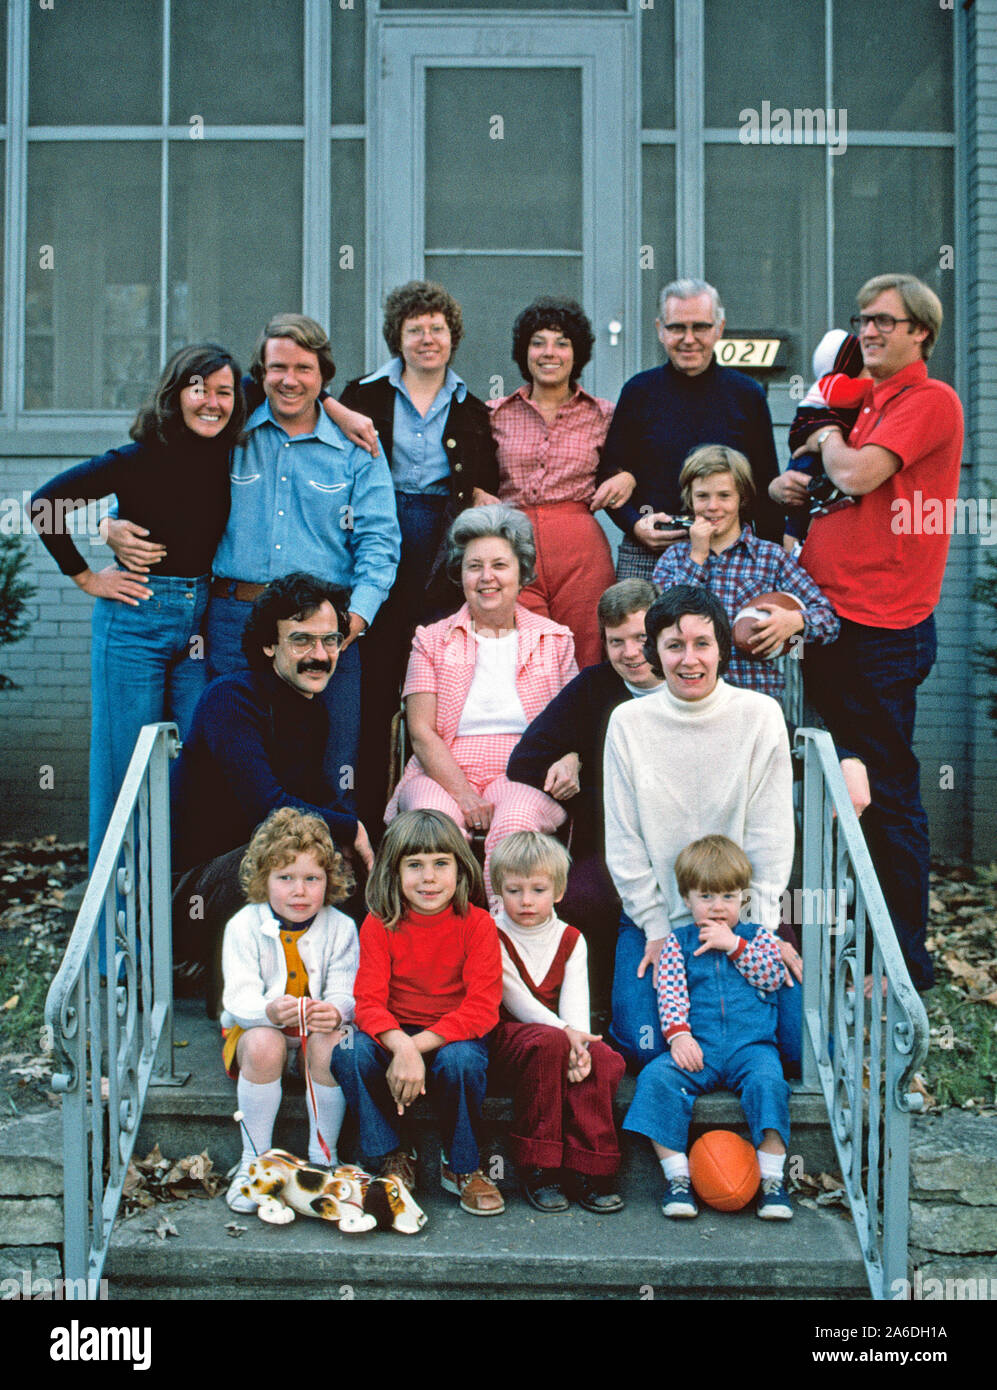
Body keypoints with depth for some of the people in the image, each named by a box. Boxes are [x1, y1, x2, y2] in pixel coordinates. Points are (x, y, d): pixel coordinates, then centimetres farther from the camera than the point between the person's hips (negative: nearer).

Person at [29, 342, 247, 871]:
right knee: (126, 766, 2)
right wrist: (86, 577, -5)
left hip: (201, 620, 4)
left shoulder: (230, 458, 3)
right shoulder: (139, 460, -11)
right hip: (136, 618, -4)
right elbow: (44, 505, -7)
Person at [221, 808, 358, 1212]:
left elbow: (345, 992, -13)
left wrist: (335, 1011, -39)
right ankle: (255, 1158, -18)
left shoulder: (340, 928, -6)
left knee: (330, 1044, -32)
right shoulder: (244, 926, -9)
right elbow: (239, 997, -18)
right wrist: (269, 1011, -42)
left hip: (319, 1027, 1)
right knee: (263, 1044, -34)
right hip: (258, 1026, 0)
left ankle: (323, 1156, -13)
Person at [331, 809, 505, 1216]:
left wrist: (419, 1045, -28)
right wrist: (401, 1047, -34)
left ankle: (462, 1167, -8)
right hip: (393, 1034, 2)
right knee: (349, 1053, -28)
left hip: (456, 1035, -2)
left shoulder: (477, 924, -11)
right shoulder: (379, 925, -6)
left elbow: (482, 1007, -17)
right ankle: (391, 1159, -7)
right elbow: (369, 1000, -13)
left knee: (460, 1060, -35)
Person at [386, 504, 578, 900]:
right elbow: (421, 731, 4)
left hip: (523, 778, 0)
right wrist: (464, 794, -12)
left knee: (514, 823, -35)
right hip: (442, 777, 0)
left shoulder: (555, 640, 15)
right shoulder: (432, 640, 13)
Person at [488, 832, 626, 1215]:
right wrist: (563, 1033, -27)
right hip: (506, 1035, -4)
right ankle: (537, 1169, -29)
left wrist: (578, 1042, -24)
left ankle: (587, 1169, -21)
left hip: (562, 1035, 4)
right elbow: (515, 999, -13)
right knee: (548, 1043, -37)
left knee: (606, 1061, -27)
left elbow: (575, 999, -2)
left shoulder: (571, 940, 12)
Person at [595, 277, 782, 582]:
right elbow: (609, 473, 11)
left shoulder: (747, 394, 9)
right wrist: (635, 524, -7)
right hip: (646, 554, 0)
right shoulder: (638, 391, 8)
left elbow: (766, 485, 12)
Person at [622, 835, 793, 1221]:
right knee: (656, 1079, -27)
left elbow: (772, 976, 0)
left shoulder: (756, 936, 17)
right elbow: (670, 994, 1)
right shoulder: (678, 942, 14)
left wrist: (734, 944, -5)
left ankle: (772, 1179, -25)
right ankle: (677, 1177, -24)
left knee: (767, 1080, -32)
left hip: (751, 1044, 0)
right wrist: (678, 1034, -15)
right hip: (696, 1047, 0)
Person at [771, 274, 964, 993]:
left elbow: (858, 475, -20)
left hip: (883, 630, -9)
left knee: (888, 794, -3)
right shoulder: (865, 404, 18)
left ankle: (908, 962, 7)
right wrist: (787, 485, 3)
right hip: (831, 619, 9)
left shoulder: (930, 400, -8)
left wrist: (829, 441, 1)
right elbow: (831, 481, 26)